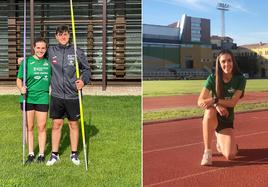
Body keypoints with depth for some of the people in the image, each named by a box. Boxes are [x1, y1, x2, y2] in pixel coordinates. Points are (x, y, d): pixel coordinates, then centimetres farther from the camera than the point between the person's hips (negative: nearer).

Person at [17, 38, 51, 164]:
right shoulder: (27, 61, -2)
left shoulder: (48, 62, 4)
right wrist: (21, 88, -19)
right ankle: (31, 154, 21)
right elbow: (19, 79, -1)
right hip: (28, 98, -1)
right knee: (29, 127, 8)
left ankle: (41, 154, 19)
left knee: (42, 127, 6)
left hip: (42, 98, 1)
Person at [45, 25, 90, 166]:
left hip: (73, 95, -1)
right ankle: (54, 154, 20)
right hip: (56, 95, 1)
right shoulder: (51, 51, 4)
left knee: (73, 124, 9)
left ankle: (74, 154, 23)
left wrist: (83, 80, -11)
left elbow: (86, 69, 5)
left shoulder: (77, 52, -1)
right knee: (56, 124, 6)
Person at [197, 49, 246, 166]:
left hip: (227, 120, 1)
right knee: (210, 111, -41)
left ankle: (220, 140, 21)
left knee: (230, 155, -16)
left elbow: (232, 102, -18)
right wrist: (217, 106, -33)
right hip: (213, 117, -1)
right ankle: (207, 152, -30)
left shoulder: (240, 79, -10)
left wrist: (215, 100, -31)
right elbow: (200, 101, -16)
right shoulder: (212, 78, -11)